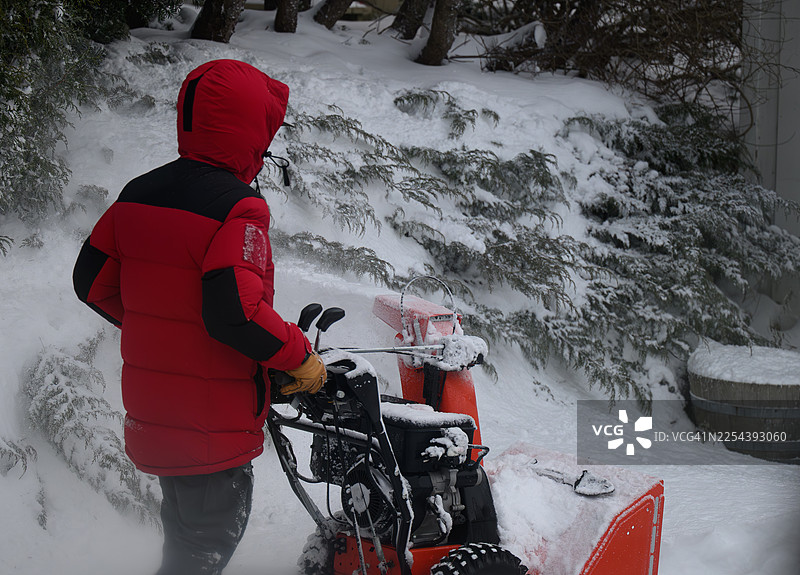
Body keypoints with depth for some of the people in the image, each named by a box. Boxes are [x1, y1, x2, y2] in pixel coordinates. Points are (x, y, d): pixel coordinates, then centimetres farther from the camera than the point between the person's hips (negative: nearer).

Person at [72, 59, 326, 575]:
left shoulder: (138, 195, 3)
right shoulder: (238, 208, -20)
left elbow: (93, 282, 8)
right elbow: (235, 313, -29)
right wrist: (301, 357, -15)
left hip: (151, 412, 8)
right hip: (215, 426, -8)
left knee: (185, 527, 25)